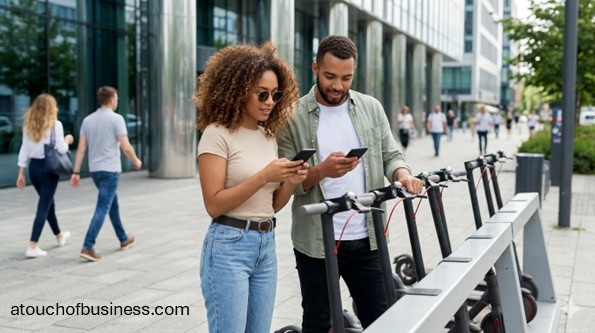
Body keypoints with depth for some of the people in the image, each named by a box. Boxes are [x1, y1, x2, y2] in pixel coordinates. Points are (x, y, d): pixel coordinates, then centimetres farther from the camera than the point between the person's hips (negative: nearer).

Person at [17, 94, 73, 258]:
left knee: (48, 202, 22)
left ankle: (59, 236, 41)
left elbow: (24, 149, 7)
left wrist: (21, 173, 10)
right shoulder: (55, 124, -10)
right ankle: (32, 246, -7)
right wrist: (67, 140, 7)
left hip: (33, 167, 6)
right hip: (49, 167, -6)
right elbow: (61, 149, -15)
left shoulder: (28, 125, 7)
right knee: (43, 206, -2)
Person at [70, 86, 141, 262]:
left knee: (113, 204, 21)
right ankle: (88, 247, -14)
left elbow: (81, 148, 3)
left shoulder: (88, 120, 7)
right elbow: (125, 147, -13)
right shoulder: (116, 119, -10)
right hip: (110, 170, -7)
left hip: (94, 170, 7)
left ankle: (124, 239, 33)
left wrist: (76, 172, 5)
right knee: (102, 208, -7)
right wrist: (136, 161, 4)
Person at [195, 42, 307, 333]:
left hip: (266, 246, 7)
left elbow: (272, 205, 13)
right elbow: (214, 205, -15)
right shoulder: (218, 134, -10)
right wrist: (264, 176, -21)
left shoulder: (268, 136, 11)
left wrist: (290, 183, -7)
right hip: (229, 247, -7)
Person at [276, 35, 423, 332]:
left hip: (367, 239, 3)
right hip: (316, 242, -2)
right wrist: (321, 171, -25)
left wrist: (402, 174, -13)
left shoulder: (372, 109, 6)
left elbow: (390, 155, 9)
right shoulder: (294, 117, -5)